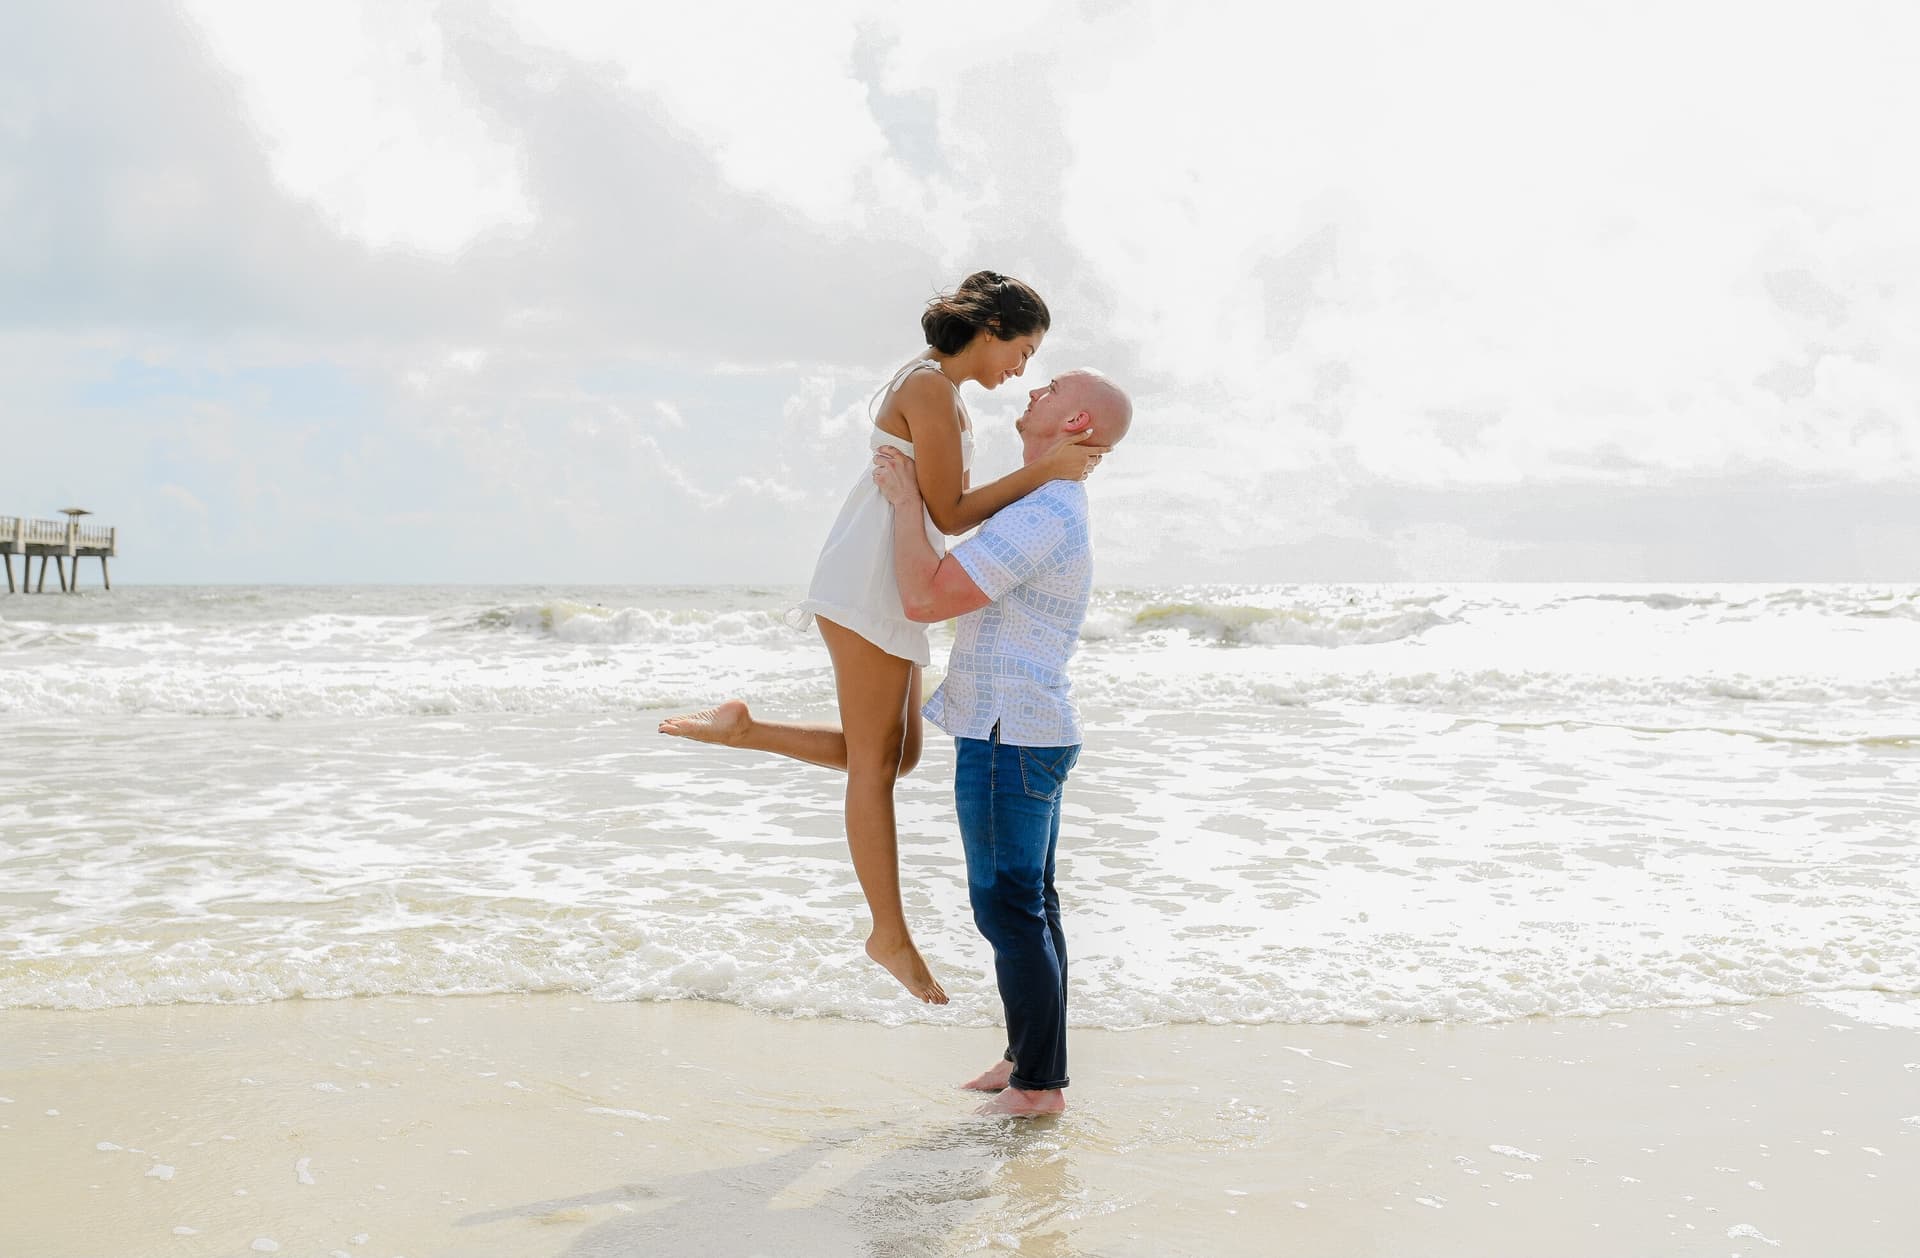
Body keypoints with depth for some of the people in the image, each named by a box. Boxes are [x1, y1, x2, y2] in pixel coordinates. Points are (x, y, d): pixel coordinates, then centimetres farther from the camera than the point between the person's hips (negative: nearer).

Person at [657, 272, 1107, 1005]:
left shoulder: (930, 388, 18)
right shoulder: (930, 387, -14)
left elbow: (946, 508, 22)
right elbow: (948, 513, -15)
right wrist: (1044, 471, -17)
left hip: (887, 588, 10)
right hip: (869, 584, -10)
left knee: (897, 757, 12)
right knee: (876, 765, -1)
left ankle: (740, 729, 14)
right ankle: (892, 934, 8)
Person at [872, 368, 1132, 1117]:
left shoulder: (1042, 516, -23)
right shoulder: (1053, 509, 13)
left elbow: (924, 600, -24)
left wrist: (905, 501, -14)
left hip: (1007, 740, -10)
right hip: (1028, 736, 10)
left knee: (1008, 910, -2)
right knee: (1028, 905, 15)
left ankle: (1039, 1083, 6)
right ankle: (1031, 1058, 24)